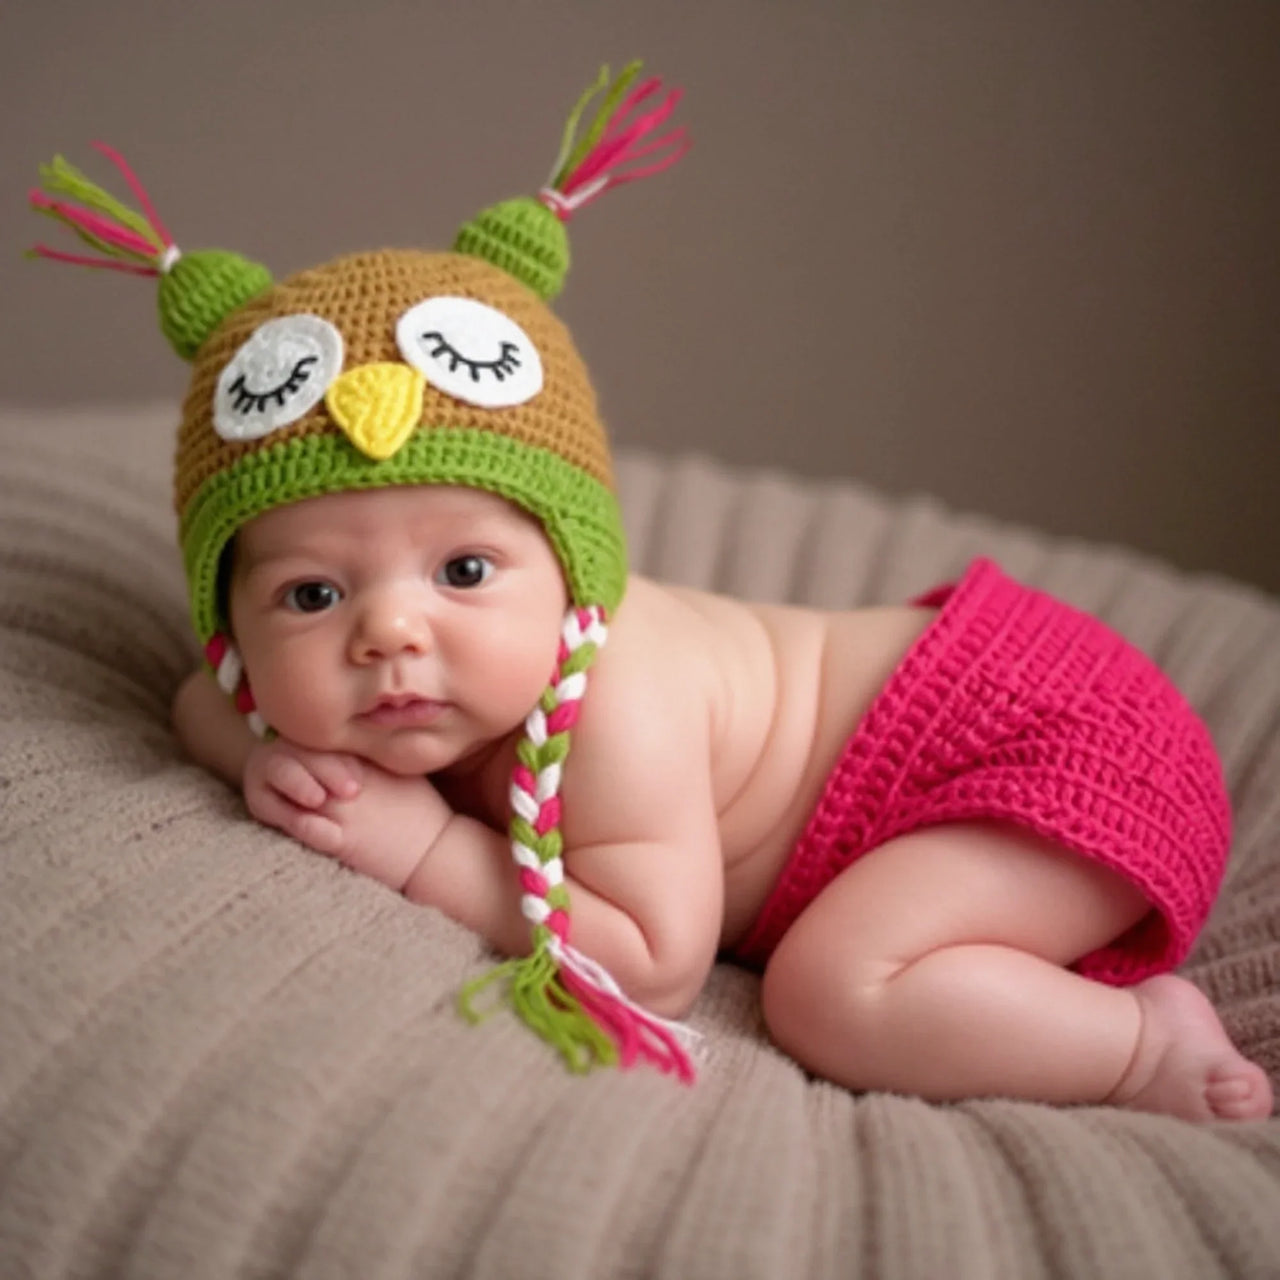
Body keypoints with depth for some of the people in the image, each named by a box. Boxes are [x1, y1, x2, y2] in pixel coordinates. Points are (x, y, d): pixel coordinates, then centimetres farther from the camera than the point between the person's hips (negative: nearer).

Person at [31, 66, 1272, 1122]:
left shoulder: (614, 710, -35)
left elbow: (655, 967, -32)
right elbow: (204, 701, 1)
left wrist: (424, 847, -32)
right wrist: (279, 760, -22)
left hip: (1041, 736, -9)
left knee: (836, 990, -26)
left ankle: (1153, 1043, -8)